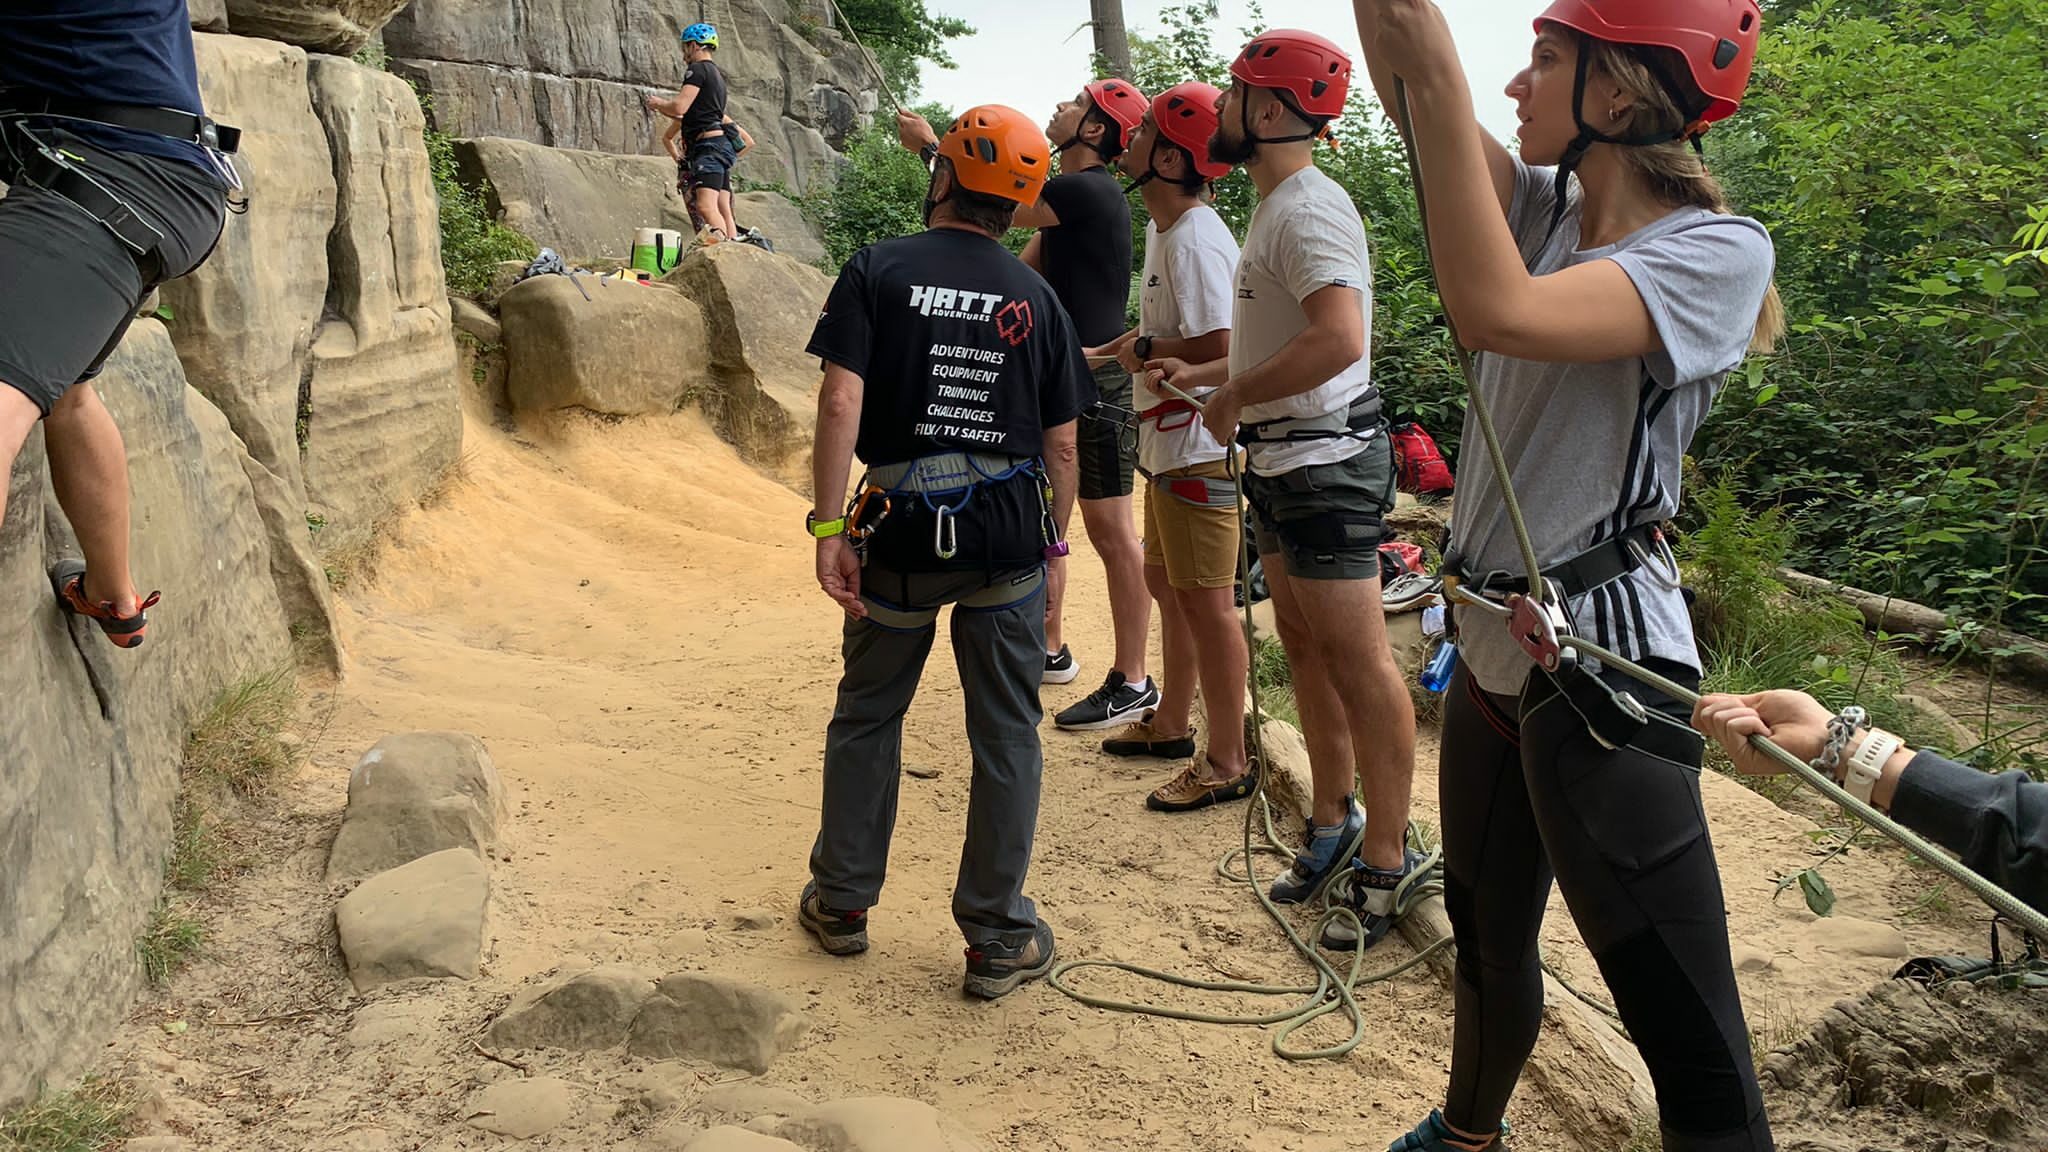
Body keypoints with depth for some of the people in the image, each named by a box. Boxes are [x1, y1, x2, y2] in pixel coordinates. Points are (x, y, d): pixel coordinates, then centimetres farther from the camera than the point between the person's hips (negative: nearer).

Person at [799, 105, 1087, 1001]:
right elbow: (1062, 443, 4)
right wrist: (1053, 535, 15)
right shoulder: (1035, 297, 5)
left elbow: (841, 403, -13)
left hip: (901, 531, -1)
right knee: (1006, 734, 8)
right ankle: (999, 938, 15)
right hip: (1008, 538, 1)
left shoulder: (877, 271, -2)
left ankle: (842, 902, 28)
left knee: (868, 715, 17)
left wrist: (828, 529, -12)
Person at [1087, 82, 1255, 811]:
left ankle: (1228, 763, 8)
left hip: (1200, 447, -11)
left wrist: (1145, 353, -16)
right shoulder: (1162, 228, 12)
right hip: (1168, 443, 11)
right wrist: (1125, 345, 10)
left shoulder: (1196, 239, -21)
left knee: (1205, 601, -4)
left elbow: (1221, 350, -28)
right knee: (1165, 582, 21)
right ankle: (1171, 724, 38)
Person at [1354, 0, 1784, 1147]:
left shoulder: (1719, 250, -15)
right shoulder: (1547, 207, 6)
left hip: (1605, 665, -8)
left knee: (1693, 1042, -3)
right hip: (1492, 651, 8)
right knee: (1488, 941, 27)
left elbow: (1499, 312, -30)